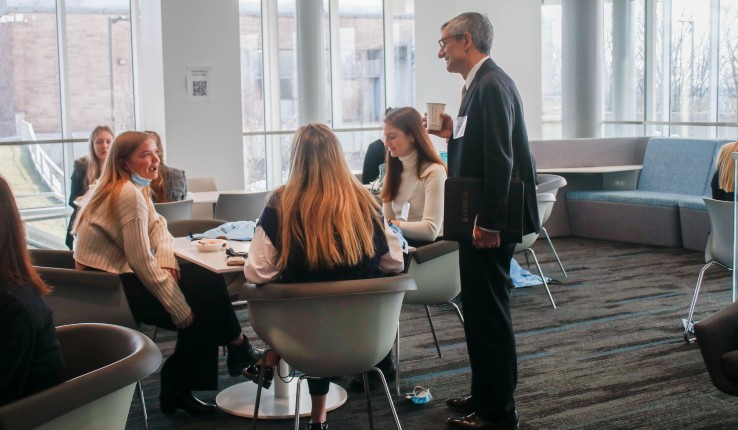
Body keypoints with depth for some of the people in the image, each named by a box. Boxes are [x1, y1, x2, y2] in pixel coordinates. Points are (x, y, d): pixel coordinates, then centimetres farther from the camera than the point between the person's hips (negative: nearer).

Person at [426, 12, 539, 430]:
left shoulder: (492, 85, -16)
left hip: (488, 223, -10)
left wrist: (489, 223, -23)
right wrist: (452, 133, 8)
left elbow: (500, 158, -23)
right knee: (481, 309, 17)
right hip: (480, 218, 10)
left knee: (489, 312, -2)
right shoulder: (480, 83, 14)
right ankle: (485, 395, 30)